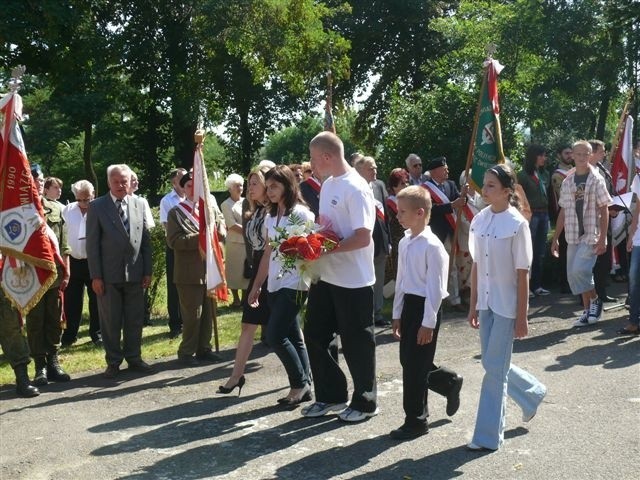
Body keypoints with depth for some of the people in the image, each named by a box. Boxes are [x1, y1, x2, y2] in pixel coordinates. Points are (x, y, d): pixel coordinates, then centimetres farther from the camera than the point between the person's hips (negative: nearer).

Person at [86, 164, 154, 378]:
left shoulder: (139, 204, 8)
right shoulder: (97, 206, -1)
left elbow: (146, 239, 9)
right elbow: (92, 243, -4)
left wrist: (147, 271, 5)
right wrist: (95, 276, -8)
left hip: (135, 273, 3)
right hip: (109, 274, -3)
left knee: (135, 320, 9)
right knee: (110, 321, 5)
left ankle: (133, 358, 22)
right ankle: (113, 361, 17)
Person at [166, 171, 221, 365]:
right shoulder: (176, 212, -3)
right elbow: (173, 241, -14)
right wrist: (199, 237, -20)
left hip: (209, 269, 6)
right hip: (190, 272, -6)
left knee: (209, 313, 12)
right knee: (192, 315, -2)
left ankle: (204, 348, 24)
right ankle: (187, 352, 11)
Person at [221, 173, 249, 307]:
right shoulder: (226, 205, -3)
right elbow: (232, 225, -9)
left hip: (249, 242, 4)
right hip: (235, 243, -4)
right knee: (234, 272, 2)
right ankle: (236, 299, 12)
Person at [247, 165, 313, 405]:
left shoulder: (301, 213, -8)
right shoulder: (270, 217, 14)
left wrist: (311, 283, -20)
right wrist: (257, 286, 17)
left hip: (294, 284, -7)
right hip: (274, 284, 7)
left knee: (275, 336, -11)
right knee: (292, 336, 10)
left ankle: (299, 383, 5)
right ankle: (304, 386, 18)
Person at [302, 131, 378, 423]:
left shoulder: (355, 189, -18)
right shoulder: (328, 185, 11)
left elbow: (363, 237, -24)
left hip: (353, 281, -9)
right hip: (326, 276, 9)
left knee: (356, 343, 4)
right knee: (315, 335, 14)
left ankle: (365, 403, 21)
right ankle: (331, 396, 28)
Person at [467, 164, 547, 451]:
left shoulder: (517, 224, -14)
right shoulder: (479, 220, 2)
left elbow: (522, 274, -12)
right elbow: (476, 266, 8)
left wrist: (522, 317, -11)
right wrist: (473, 305, 9)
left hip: (507, 306, -6)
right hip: (486, 304, 6)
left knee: (495, 368, -2)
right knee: (494, 364, 14)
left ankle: (488, 435, 10)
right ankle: (532, 393, 42)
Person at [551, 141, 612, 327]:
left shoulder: (596, 180, -4)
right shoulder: (567, 182, 9)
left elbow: (604, 210, -6)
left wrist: (602, 239, -13)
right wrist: (555, 239, 11)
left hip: (591, 236, -5)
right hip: (573, 237, 5)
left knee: (579, 270, -18)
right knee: (573, 275, 5)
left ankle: (595, 300, 8)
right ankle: (588, 311, 19)